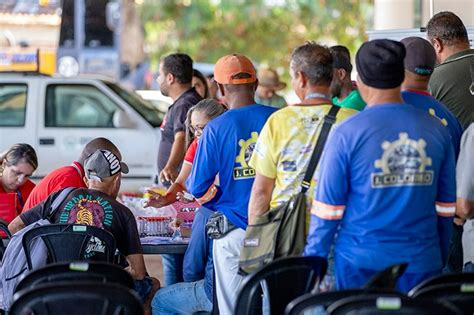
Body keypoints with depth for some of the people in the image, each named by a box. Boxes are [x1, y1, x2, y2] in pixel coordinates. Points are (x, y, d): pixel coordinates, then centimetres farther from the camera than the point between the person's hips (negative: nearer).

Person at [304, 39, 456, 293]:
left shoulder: (346, 134, -8)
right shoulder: (436, 131, 3)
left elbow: (327, 211, -6)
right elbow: (446, 209, 9)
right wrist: (440, 261, 19)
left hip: (361, 263, -2)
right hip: (421, 263, 3)